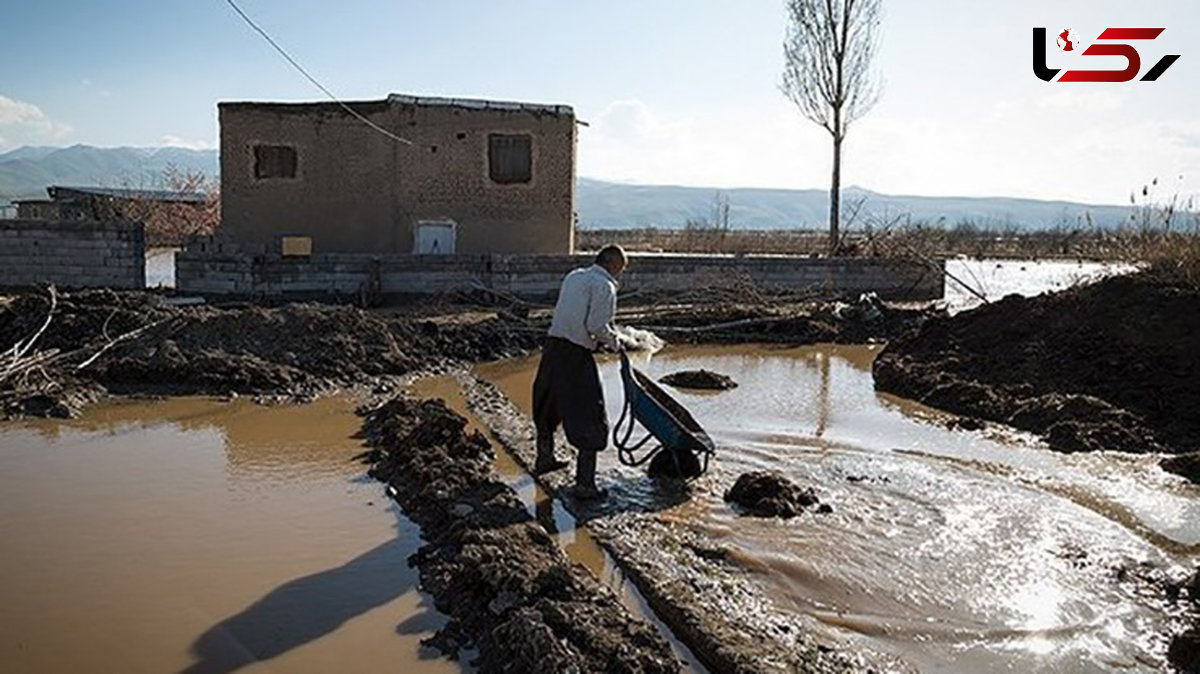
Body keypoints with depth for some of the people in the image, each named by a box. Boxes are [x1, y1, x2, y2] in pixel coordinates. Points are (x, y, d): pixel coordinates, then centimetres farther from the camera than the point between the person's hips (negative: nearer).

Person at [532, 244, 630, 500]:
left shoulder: (574, 276, 17)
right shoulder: (604, 286, -7)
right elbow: (596, 326, -17)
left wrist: (608, 337, 18)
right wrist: (615, 342, 1)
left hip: (553, 345, 9)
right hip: (575, 354, -8)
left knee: (548, 405, 26)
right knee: (590, 421, -2)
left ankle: (544, 458, 47)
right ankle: (584, 484, -2)